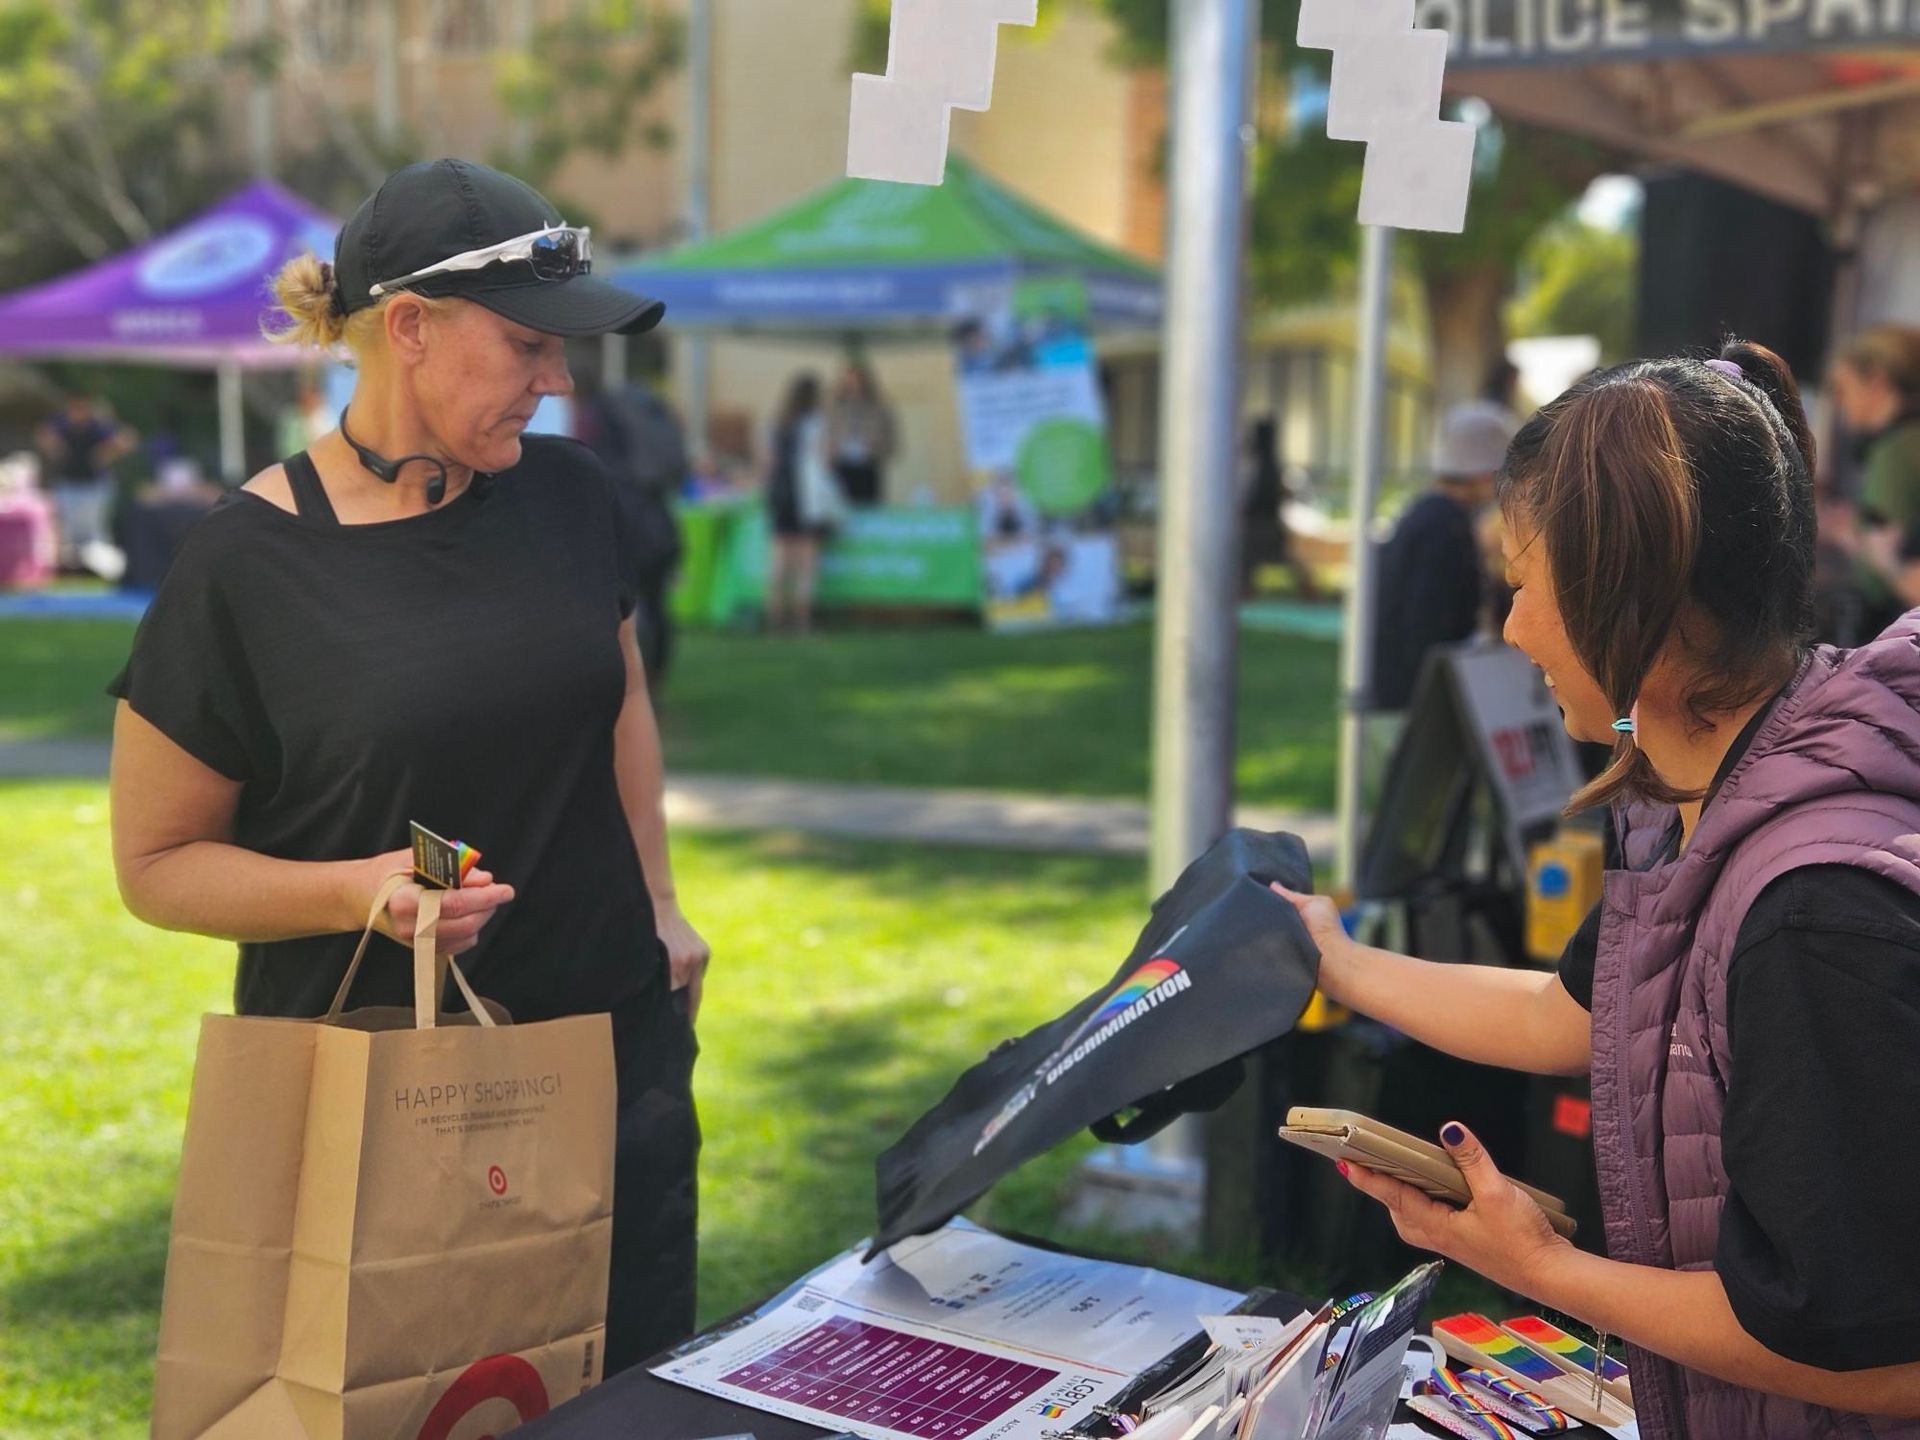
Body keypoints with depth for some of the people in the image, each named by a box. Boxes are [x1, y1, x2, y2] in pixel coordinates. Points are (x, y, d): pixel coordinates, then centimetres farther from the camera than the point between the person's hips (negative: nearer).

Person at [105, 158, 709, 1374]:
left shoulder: (568, 496, 1)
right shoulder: (245, 568, -12)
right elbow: (157, 863, -5)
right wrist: (356, 893, -21)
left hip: (617, 1046, 4)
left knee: (639, 1380, 13)